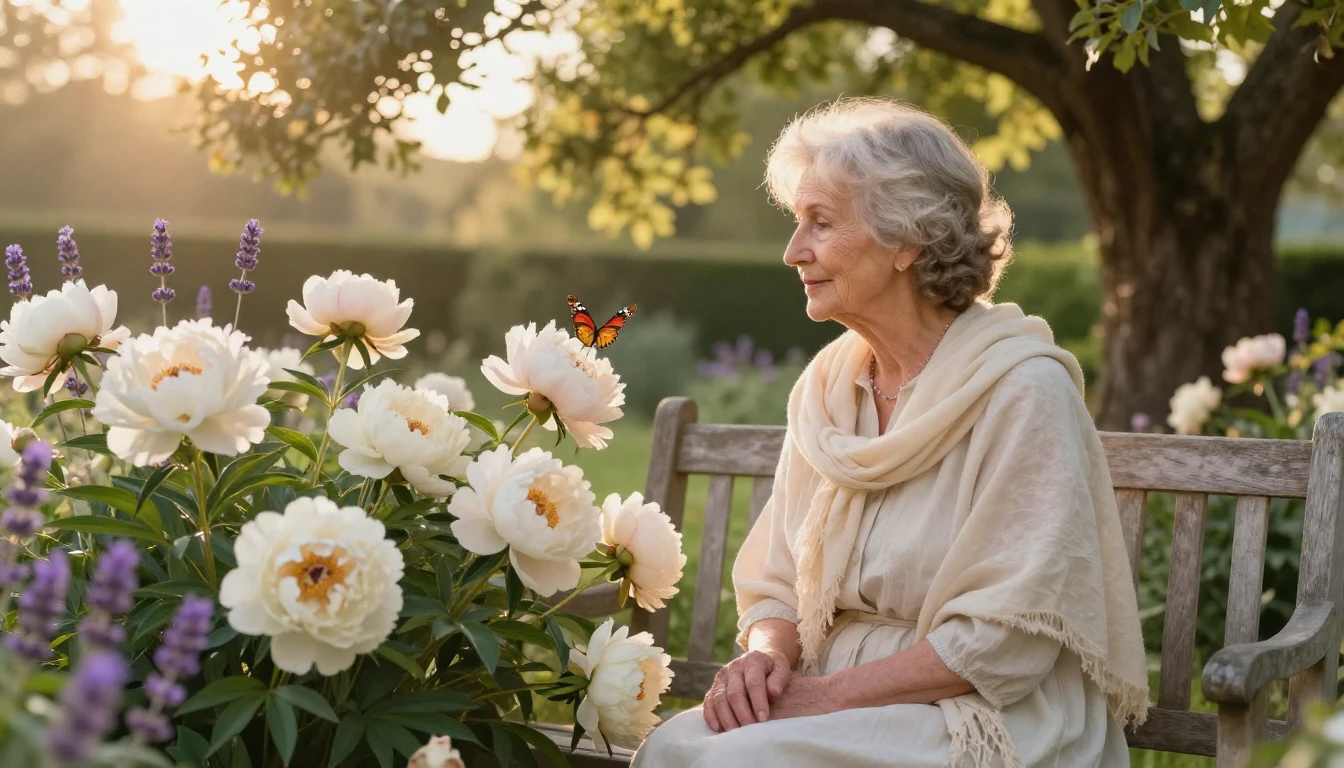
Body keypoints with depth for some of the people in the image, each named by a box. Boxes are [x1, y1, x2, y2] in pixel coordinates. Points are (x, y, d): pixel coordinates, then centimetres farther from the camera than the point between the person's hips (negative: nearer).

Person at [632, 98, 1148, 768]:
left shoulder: (1023, 389, -12)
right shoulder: (825, 385, 9)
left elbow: (1010, 635, -16)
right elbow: (776, 583, 13)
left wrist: (829, 693, -17)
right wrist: (766, 655, -10)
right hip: (844, 706, 6)